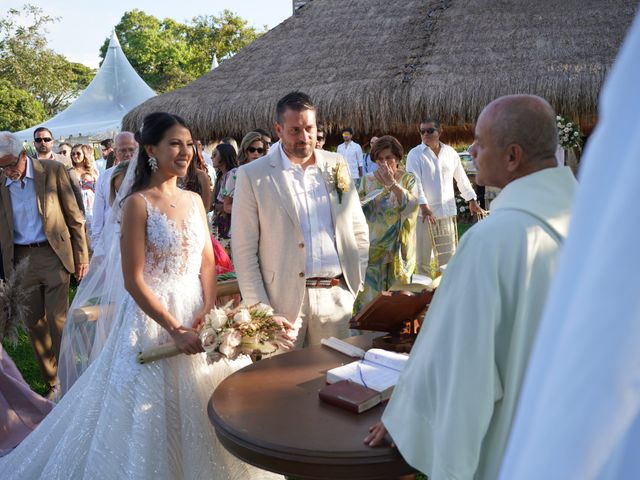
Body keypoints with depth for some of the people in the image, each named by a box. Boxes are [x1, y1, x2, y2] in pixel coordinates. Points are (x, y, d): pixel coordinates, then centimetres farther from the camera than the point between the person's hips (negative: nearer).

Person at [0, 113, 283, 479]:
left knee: (202, 404, 15)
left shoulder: (194, 200, 6)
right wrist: (176, 330, -18)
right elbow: (133, 281, -16)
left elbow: (208, 262, 8)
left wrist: (209, 310, -8)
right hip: (154, 316, -6)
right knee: (155, 405, 7)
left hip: (199, 315, 6)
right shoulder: (138, 203, -12)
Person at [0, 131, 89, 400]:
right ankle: (52, 382, 21)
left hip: (53, 254, -3)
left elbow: (73, 215, -1)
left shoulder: (53, 170, -5)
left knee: (57, 320, -4)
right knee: (34, 323, 8)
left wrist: (81, 255, -2)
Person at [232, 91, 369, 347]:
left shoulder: (336, 165, 8)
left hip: (336, 296, 3)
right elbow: (244, 249, -4)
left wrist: (357, 282, 7)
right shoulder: (253, 175, -3)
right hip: (284, 299, -3)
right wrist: (258, 308, -9)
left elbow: (359, 231, 14)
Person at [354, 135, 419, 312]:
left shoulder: (408, 179, 3)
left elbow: (412, 205, -15)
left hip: (399, 248, -1)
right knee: (370, 292, -1)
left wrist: (392, 183, -18)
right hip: (373, 247, 1)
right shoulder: (367, 180, 7)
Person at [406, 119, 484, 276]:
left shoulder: (450, 153, 8)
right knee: (423, 258, 5)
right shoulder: (415, 154, -3)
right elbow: (414, 182, -13)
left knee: (448, 257, 9)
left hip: (447, 212, 3)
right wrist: (424, 206, -24)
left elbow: (461, 178, 17)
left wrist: (472, 201, 18)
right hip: (424, 212, -3)